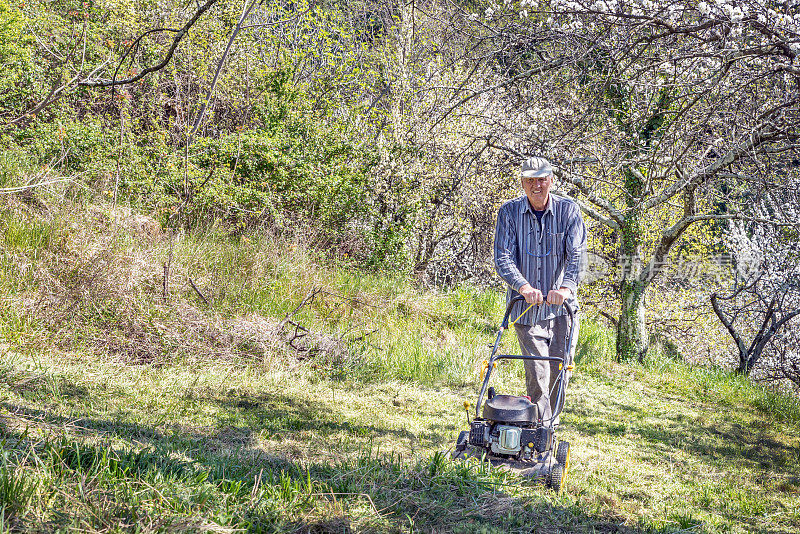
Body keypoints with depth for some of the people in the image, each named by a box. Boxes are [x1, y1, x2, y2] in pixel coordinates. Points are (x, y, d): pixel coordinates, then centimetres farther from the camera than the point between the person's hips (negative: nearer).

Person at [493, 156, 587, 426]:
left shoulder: (568, 210, -2)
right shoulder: (509, 212, -2)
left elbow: (577, 254, -8)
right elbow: (503, 258, -7)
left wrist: (566, 287, -25)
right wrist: (524, 287, -23)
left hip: (561, 305, 1)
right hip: (526, 306, -1)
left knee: (561, 368, 2)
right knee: (536, 370, -8)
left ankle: (551, 420, 23)